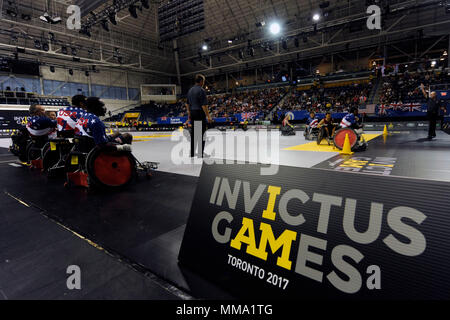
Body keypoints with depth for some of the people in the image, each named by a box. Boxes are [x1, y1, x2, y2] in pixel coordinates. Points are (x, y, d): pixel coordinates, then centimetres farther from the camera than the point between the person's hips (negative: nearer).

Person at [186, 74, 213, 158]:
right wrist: (208, 116, -12)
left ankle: (192, 154, 18)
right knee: (201, 135, -4)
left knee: (193, 134, 12)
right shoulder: (201, 90, -11)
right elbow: (204, 105, -17)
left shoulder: (190, 90, 13)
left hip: (192, 114, 8)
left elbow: (187, 104, 17)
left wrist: (189, 116, 22)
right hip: (200, 114, -8)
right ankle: (200, 154, -4)